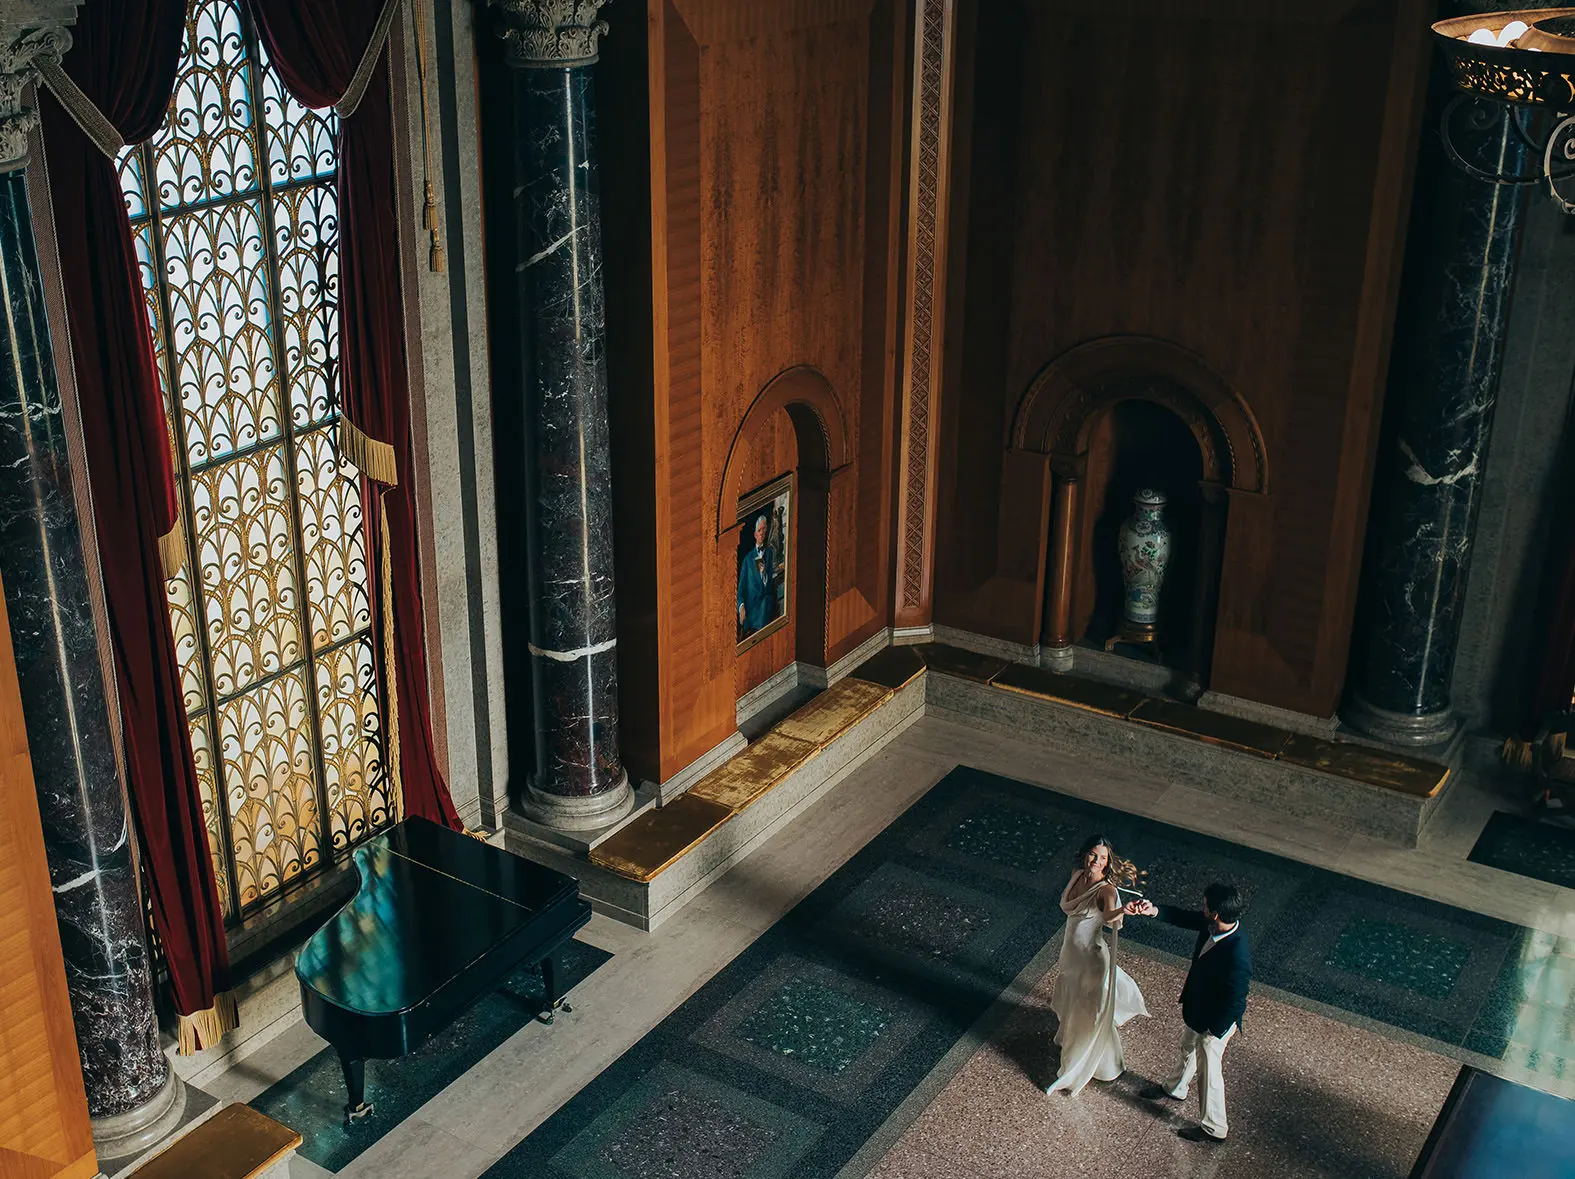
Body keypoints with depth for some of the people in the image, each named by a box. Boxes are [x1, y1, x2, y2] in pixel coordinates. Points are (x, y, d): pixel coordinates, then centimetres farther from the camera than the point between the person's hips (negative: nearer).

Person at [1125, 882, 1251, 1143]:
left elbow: (1235, 1003, -30)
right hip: (1197, 1009, 8)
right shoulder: (1213, 924, -20)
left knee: (1208, 1072, 15)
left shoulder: (1237, 957, -42)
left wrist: (1214, 1032, -17)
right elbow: (1184, 917, -1)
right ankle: (1176, 1089, 61)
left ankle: (1214, 1128, 38)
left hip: (1216, 1022, -8)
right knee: (1188, 1050, 33)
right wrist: (1153, 910, -14)